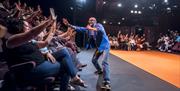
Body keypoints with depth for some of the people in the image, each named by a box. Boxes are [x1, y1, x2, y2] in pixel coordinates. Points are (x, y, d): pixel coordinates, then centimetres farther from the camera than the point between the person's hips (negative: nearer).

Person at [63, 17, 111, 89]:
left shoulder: (98, 25, -10)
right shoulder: (89, 27, 9)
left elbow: (101, 30, -33)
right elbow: (80, 29, 3)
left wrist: (91, 29, -38)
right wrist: (69, 25, -4)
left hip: (105, 46, -8)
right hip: (99, 46, 8)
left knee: (104, 62, -23)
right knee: (94, 60, 19)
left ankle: (107, 82, -29)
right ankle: (100, 70, 46)